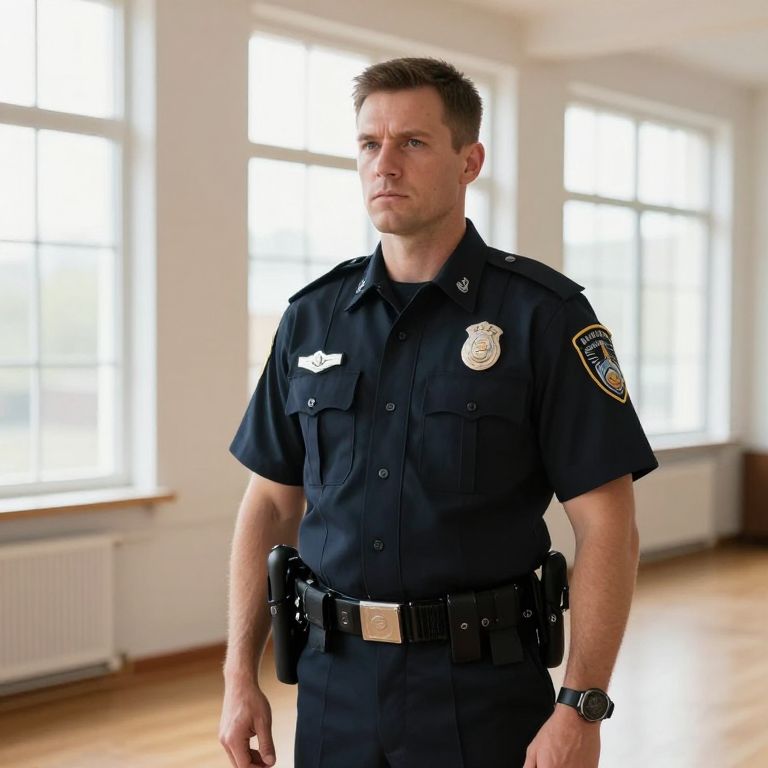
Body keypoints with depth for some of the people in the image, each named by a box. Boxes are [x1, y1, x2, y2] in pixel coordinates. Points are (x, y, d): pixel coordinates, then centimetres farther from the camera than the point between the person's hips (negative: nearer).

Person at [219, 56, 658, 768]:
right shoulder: (311, 316, 4)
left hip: (484, 689, -3)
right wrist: (240, 675, 3)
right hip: (334, 686, 4)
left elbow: (605, 523, -10)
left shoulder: (543, 313, -8)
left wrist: (580, 709, -16)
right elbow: (270, 504, 9)